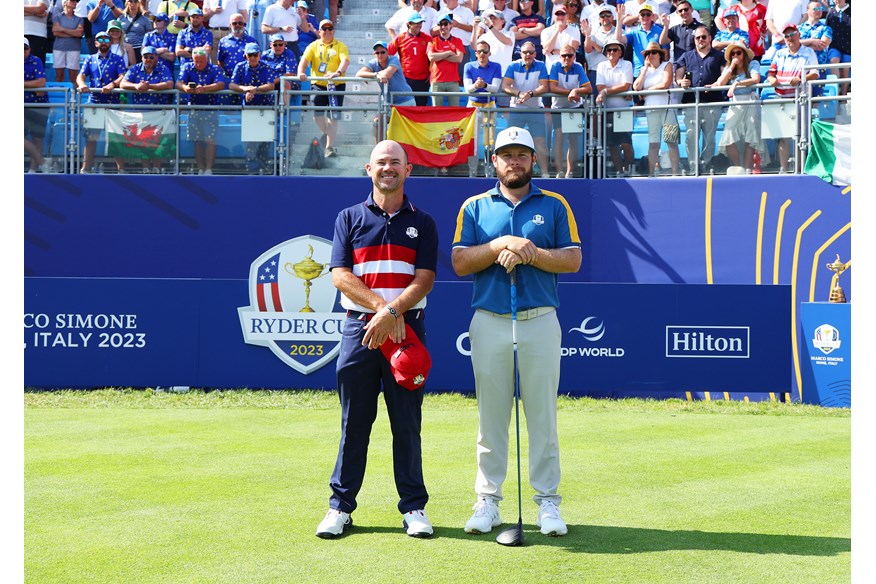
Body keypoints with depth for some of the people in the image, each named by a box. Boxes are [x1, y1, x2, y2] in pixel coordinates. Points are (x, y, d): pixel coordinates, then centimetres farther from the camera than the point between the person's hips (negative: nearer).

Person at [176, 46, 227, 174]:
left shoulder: (215, 69, -4)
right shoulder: (187, 68, 3)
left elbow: (221, 84, -21)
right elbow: (179, 83, -11)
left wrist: (204, 89, -37)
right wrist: (185, 88, -36)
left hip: (211, 110, -3)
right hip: (194, 109, 3)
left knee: (210, 140, -8)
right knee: (197, 141, 4)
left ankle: (208, 169, -6)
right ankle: (201, 169, 10)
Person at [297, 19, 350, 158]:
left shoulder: (340, 46, 3)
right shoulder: (313, 46, 9)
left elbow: (345, 61, -15)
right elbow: (304, 60, -5)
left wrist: (338, 72, -35)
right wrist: (301, 73, -27)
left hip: (337, 85, -2)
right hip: (318, 84, 2)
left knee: (333, 116, -5)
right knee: (317, 113, -5)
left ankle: (330, 146, 0)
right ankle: (328, 135, 22)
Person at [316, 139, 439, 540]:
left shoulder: (422, 223, 9)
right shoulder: (350, 218, 10)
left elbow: (424, 279, -2)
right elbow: (340, 276, -1)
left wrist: (392, 312, -18)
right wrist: (381, 307, -14)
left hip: (406, 329, 0)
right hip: (359, 328, 0)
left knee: (407, 422, 3)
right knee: (354, 421, 3)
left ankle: (414, 507, 10)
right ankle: (341, 506, 9)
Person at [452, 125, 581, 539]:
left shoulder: (554, 205, 9)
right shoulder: (475, 207, 11)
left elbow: (573, 260, 1)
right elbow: (460, 262, 1)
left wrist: (530, 253, -13)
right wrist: (500, 245, -12)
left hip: (541, 321, -1)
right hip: (489, 322, 1)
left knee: (542, 414, 0)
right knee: (491, 414, 4)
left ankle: (548, 501, 6)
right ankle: (488, 500, 10)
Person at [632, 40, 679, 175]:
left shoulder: (666, 65, 8)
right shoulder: (644, 70, 19)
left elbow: (665, 84, -8)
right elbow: (636, 87, 5)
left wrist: (646, 91, 1)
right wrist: (646, 68, 6)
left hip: (667, 107, -4)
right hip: (651, 109, 4)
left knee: (671, 141, -8)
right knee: (653, 143, -2)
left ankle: (675, 172, -10)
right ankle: (653, 173, -3)